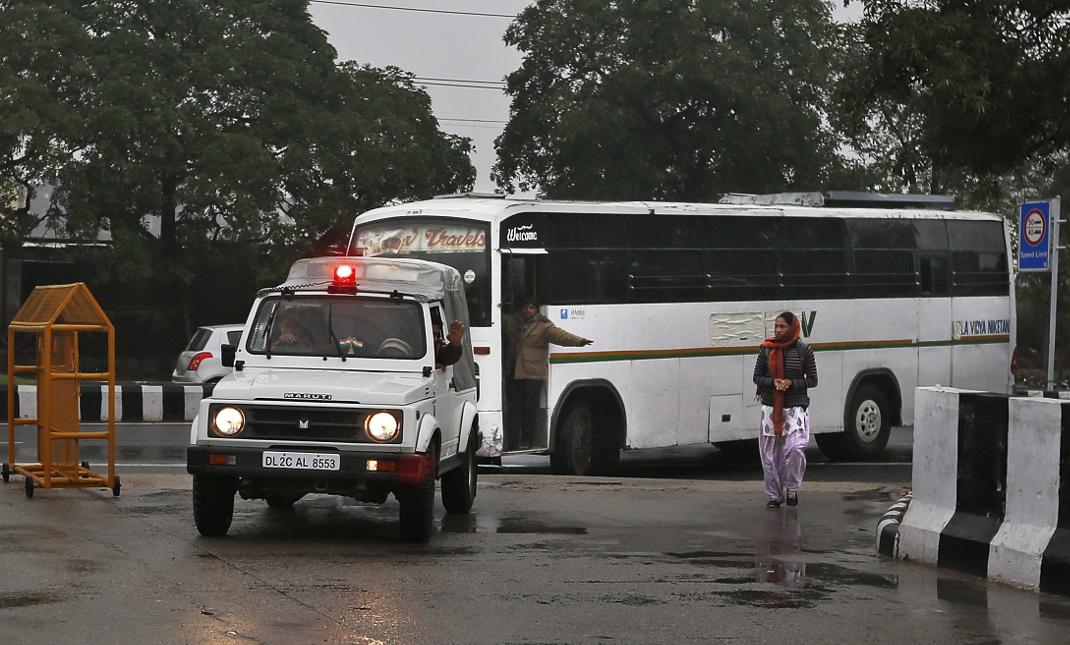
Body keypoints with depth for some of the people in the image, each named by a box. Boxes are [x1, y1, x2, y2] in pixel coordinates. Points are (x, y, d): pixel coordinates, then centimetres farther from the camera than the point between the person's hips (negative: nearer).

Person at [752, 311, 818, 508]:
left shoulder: (804, 350, -2)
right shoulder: (766, 349, 4)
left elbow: (812, 380, 2)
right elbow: (757, 377, 8)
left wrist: (791, 383, -14)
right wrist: (773, 382, -12)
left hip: (795, 408, -3)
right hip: (770, 408, 3)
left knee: (795, 448, -18)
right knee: (770, 454, 4)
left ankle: (792, 488, 4)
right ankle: (775, 495, 17)